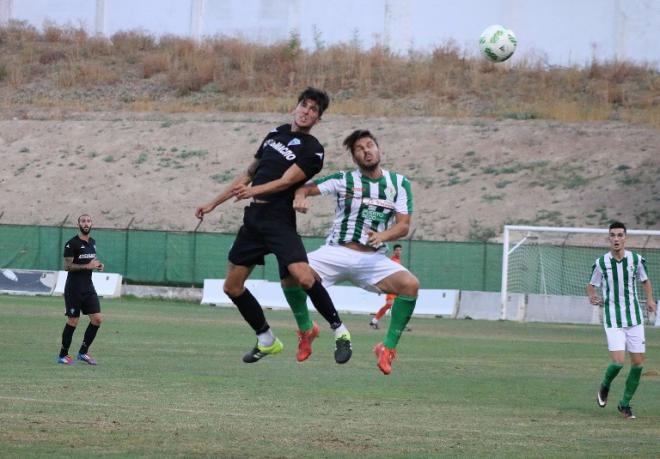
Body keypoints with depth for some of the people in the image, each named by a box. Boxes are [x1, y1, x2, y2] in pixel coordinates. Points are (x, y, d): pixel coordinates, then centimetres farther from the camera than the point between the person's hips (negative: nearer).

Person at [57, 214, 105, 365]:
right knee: (73, 321, -3)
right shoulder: (72, 243, -11)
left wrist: (97, 265, 5)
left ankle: (83, 352, 11)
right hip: (74, 289, -7)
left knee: (97, 319, -1)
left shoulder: (92, 242, 13)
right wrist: (87, 266, -22)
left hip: (88, 287, 7)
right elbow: (67, 266, -15)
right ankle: (63, 355, 9)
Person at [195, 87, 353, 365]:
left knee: (303, 277, -27)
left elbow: (286, 181, -18)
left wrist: (253, 191, -35)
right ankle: (267, 341, 23)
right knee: (232, 287, 7)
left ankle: (339, 331, -9)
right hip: (253, 217, 7)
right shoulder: (276, 134, 16)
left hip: (279, 219, -7)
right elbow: (249, 174, 24)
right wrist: (213, 204, 25)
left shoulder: (312, 150, -5)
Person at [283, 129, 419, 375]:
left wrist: (383, 235, -22)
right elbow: (304, 187, -1)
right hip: (337, 252, -1)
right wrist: (300, 196, -26)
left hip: (374, 258, 1)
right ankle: (306, 329, 5)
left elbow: (403, 225, -1)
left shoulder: (399, 183, 6)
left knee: (410, 284, -26)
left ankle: (388, 347, -10)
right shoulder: (344, 180, 2)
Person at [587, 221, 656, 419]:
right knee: (618, 361, -16)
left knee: (638, 362, 1)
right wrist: (592, 297, -11)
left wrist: (649, 299, 2)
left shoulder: (636, 260, 0)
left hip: (635, 319, 3)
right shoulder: (601, 263, -4)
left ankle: (625, 404, 17)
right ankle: (605, 387, 18)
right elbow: (591, 285, 10)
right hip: (613, 320, -3)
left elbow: (645, 281, 17)